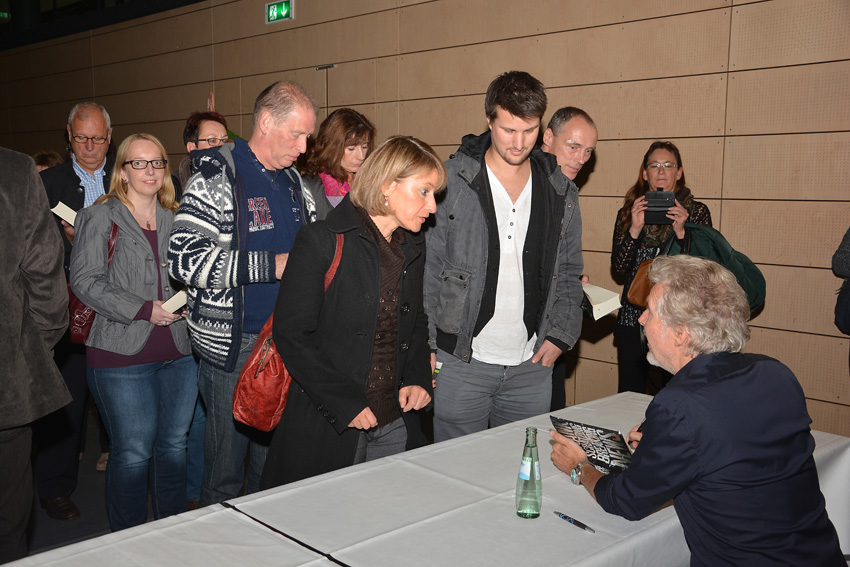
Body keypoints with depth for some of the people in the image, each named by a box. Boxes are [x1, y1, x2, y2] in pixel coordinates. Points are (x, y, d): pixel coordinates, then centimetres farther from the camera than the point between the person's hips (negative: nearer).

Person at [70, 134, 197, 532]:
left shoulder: (175, 220, 14)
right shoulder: (98, 218, -1)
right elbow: (86, 281, -9)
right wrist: (144, 310, -15)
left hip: (179, 352, 5)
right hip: (123, 355, -5)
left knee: (174, 443, 12)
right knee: (133, 452, 0)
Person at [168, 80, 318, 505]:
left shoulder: (292, 179, 12)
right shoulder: (217, 178, -12)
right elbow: (185, 260, -23)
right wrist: (273, 265, -23)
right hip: (233, 344, -7)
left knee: (273, 458, 17)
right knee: (226, 463, 4)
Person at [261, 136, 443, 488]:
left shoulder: (413, 249, 8)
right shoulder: (321, 243, -13)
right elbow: (291, 334, -15)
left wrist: (418, 379, 2)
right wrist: (345, 404, -16)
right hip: (326, 428, -6)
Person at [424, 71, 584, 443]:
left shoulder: (561, 191, 7)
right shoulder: (449, 181, -5)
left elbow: (568, 272, 14)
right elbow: (428, 267, -4)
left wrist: (560, 335, 2)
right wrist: (428, 346, -7)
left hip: (533, 365, 3)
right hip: (461, 361, -3)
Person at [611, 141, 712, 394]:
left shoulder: (698, 212, 4)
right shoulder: (628, 213, 8)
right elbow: (619, 268, 0)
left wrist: (681, 232, -16)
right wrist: (634, 229, -12)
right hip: (634, 318, 2)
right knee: (629, 396, 5)